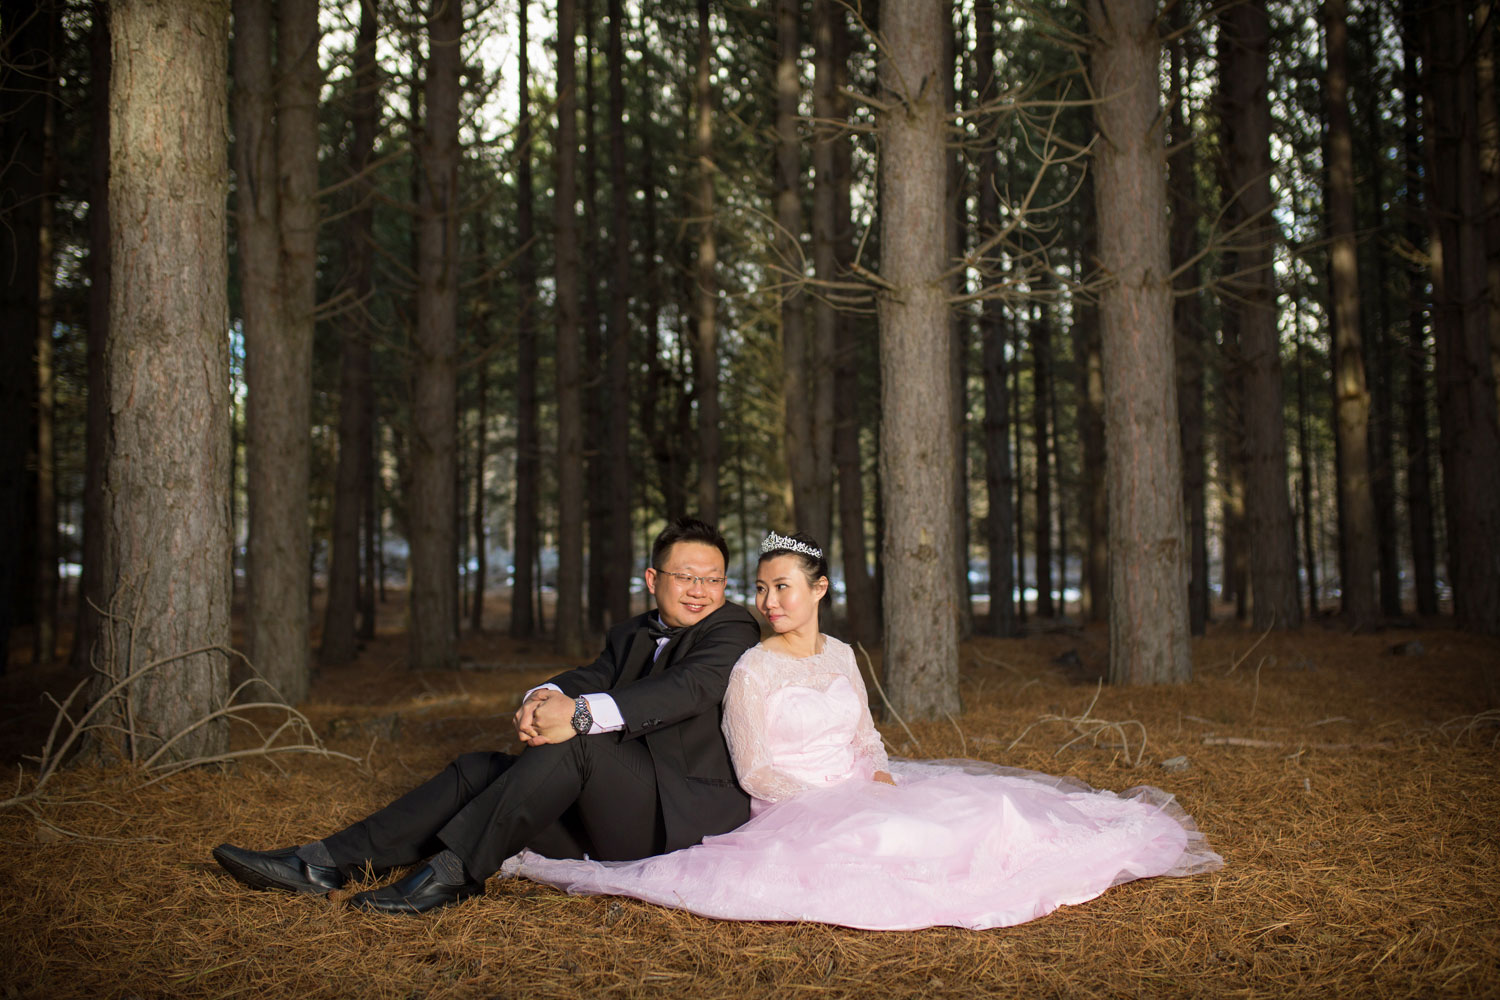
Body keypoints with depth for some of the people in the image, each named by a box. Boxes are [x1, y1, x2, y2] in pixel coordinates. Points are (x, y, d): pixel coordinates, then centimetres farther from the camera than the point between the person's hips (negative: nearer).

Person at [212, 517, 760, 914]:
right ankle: (326, 862, -13)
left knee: (576, 741, -31)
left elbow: (688, 688, -23)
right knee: (478, 769, -6)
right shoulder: (629, 635, 20)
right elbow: (585, 678, 0)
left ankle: (451, 872, -30)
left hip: (686, 817, -7)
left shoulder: (731, 628, -2)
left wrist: (581, 713, -36)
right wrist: (543, 698, -26)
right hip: (614, 818, 7)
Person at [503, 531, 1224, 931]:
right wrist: (830, 799, -19)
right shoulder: (751, 671, -7)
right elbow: (755, 773, -11)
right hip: (797, 808, -6)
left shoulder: (840, 655, 12)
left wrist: (882, 778, -5)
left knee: (986, 810, -7)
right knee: (880, 837, -38)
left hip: (864, 793, 6)